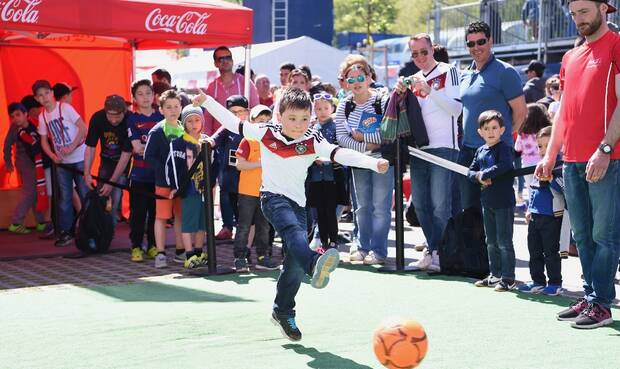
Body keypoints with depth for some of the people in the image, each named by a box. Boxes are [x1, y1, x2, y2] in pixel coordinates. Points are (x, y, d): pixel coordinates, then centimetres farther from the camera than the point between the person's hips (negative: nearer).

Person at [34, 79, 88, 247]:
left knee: (85, 194, -2)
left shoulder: (65, 108, -10)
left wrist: (71, 147, -21)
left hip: (79, 159, -5)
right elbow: (44, 141, 10)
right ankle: (66, 232, 13)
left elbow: (83, 128, -14)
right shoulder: (42, 117, 6)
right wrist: (52, 155, -8)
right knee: (64, 198, 7)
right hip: (62, 162, 5)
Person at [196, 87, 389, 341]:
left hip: (297, 203, 3)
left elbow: (339, 154, -15)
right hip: (273, 198, -3)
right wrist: (206, 101, 5)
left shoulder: (312, 141, -3)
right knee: (294, 230, -34)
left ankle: (283, 312, 19)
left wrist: (373, 163, -28)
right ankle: (314, 265, -64)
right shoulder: (266, 134, -3)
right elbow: (233, 123, 4)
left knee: (295, 263, 0)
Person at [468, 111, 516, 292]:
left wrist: (484, 174, -18)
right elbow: (471, 171, 11)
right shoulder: (480, 151, 11)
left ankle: (508, 278, 2)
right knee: (491, 242, 15)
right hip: (487, 202, 8)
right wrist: (479, 178, -11)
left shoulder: (504, 149, -11)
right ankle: (495, 275, 25)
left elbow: (503, 166, -28)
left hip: (504, 202, -8)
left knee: (504, 242, -4)